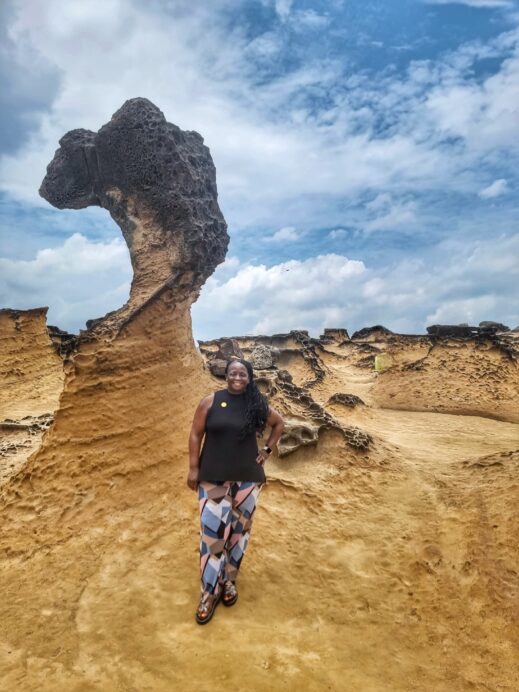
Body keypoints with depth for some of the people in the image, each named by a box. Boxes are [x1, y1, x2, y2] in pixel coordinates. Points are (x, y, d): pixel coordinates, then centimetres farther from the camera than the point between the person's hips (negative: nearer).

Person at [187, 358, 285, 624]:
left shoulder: (257, 404, -2)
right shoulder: (210, 401, -6)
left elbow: (279, 423, 14)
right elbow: (196, 435, -1)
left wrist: (268, 449, 6)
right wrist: (193, 468, -4)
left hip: (247, 477, 2)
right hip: (213, 478, -1)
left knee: (239, 529, 12)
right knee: (212, 531, 0)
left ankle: (229, 581, 33)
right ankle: (209, 593, 15)